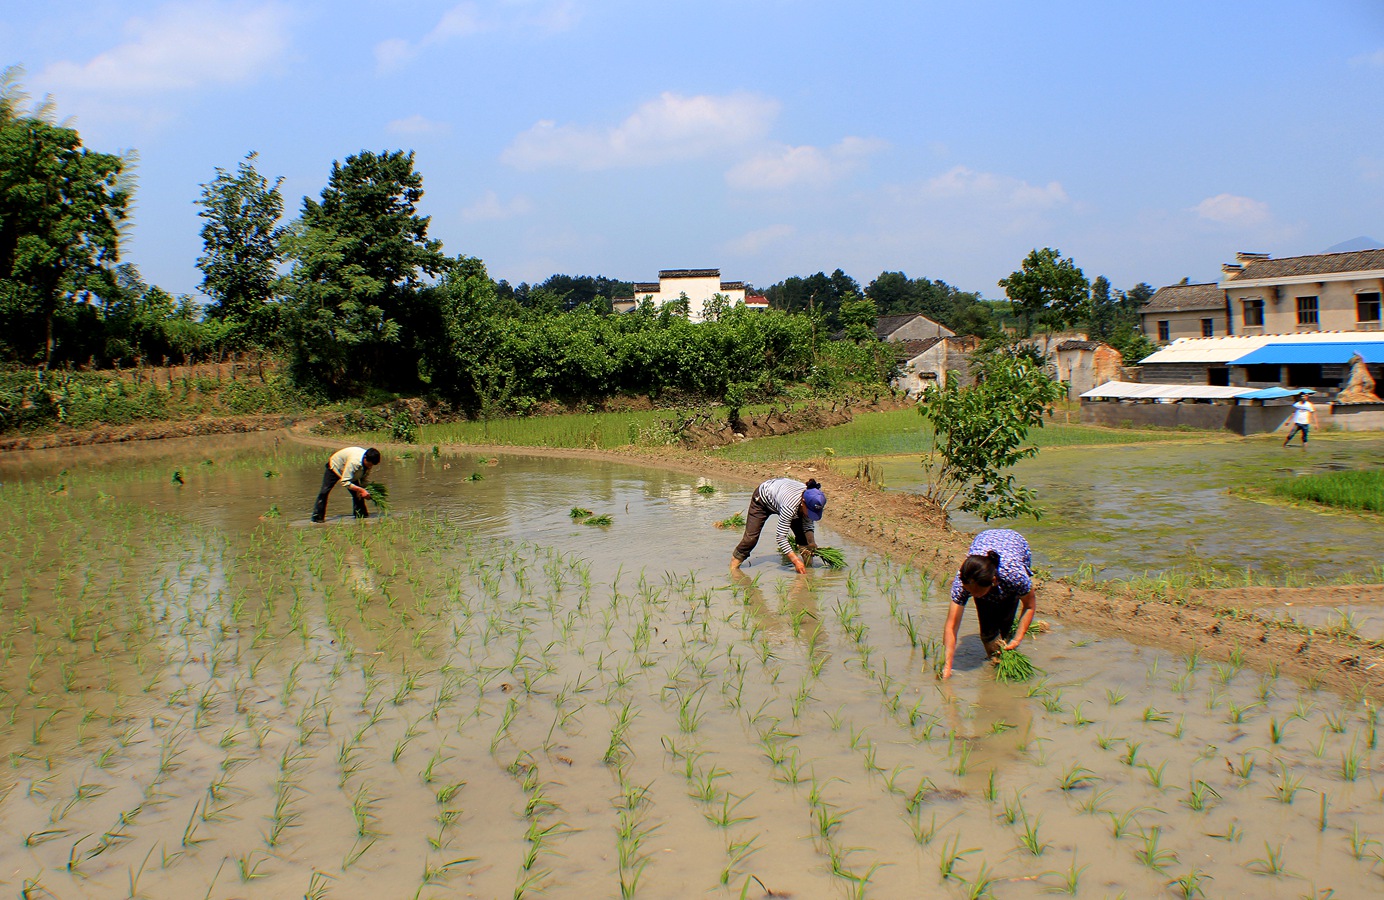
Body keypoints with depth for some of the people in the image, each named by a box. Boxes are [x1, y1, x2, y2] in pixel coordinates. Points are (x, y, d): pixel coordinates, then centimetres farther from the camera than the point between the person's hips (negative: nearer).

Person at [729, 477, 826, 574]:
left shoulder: (810, 502, -27)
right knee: (751, 537, -14)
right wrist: (795, 560, -45)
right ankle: (736, 558, 6)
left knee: (802, 532, -9)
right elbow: (781, 537, -42)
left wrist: (812, 543, -27)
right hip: (762, 499, -6)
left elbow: (808, 525, -9)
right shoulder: (790, 506, -46)